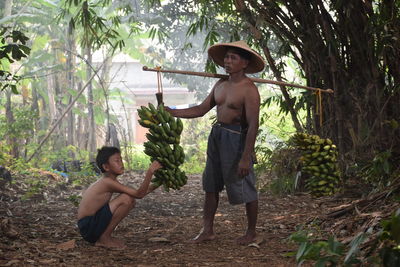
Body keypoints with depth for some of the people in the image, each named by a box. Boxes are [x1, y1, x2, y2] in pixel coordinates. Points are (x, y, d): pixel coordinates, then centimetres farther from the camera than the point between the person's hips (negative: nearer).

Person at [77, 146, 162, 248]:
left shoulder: (107, 181, 12)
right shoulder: (107, 182, -17)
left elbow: (138, 193, 17)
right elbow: (139, 194, -21)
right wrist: (150, 172, -26)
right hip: (87, 227, -10)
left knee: (131, 201, 11)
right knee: (126, 199, -20)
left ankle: (105, 236, 11)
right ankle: (104, 238, -11)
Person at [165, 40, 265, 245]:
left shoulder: (249, 90, -15)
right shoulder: (221, 84, 10)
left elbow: (253, 125, -18)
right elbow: (201, 110, 16)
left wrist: (246, 157, -22)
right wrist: (172, 112, 6)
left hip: (237, 138, -8)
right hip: (216, 135, 8)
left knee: (244, 187, 1)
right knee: (211, 185, 12)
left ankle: (251, 232, 17)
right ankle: (207, 230, 21)